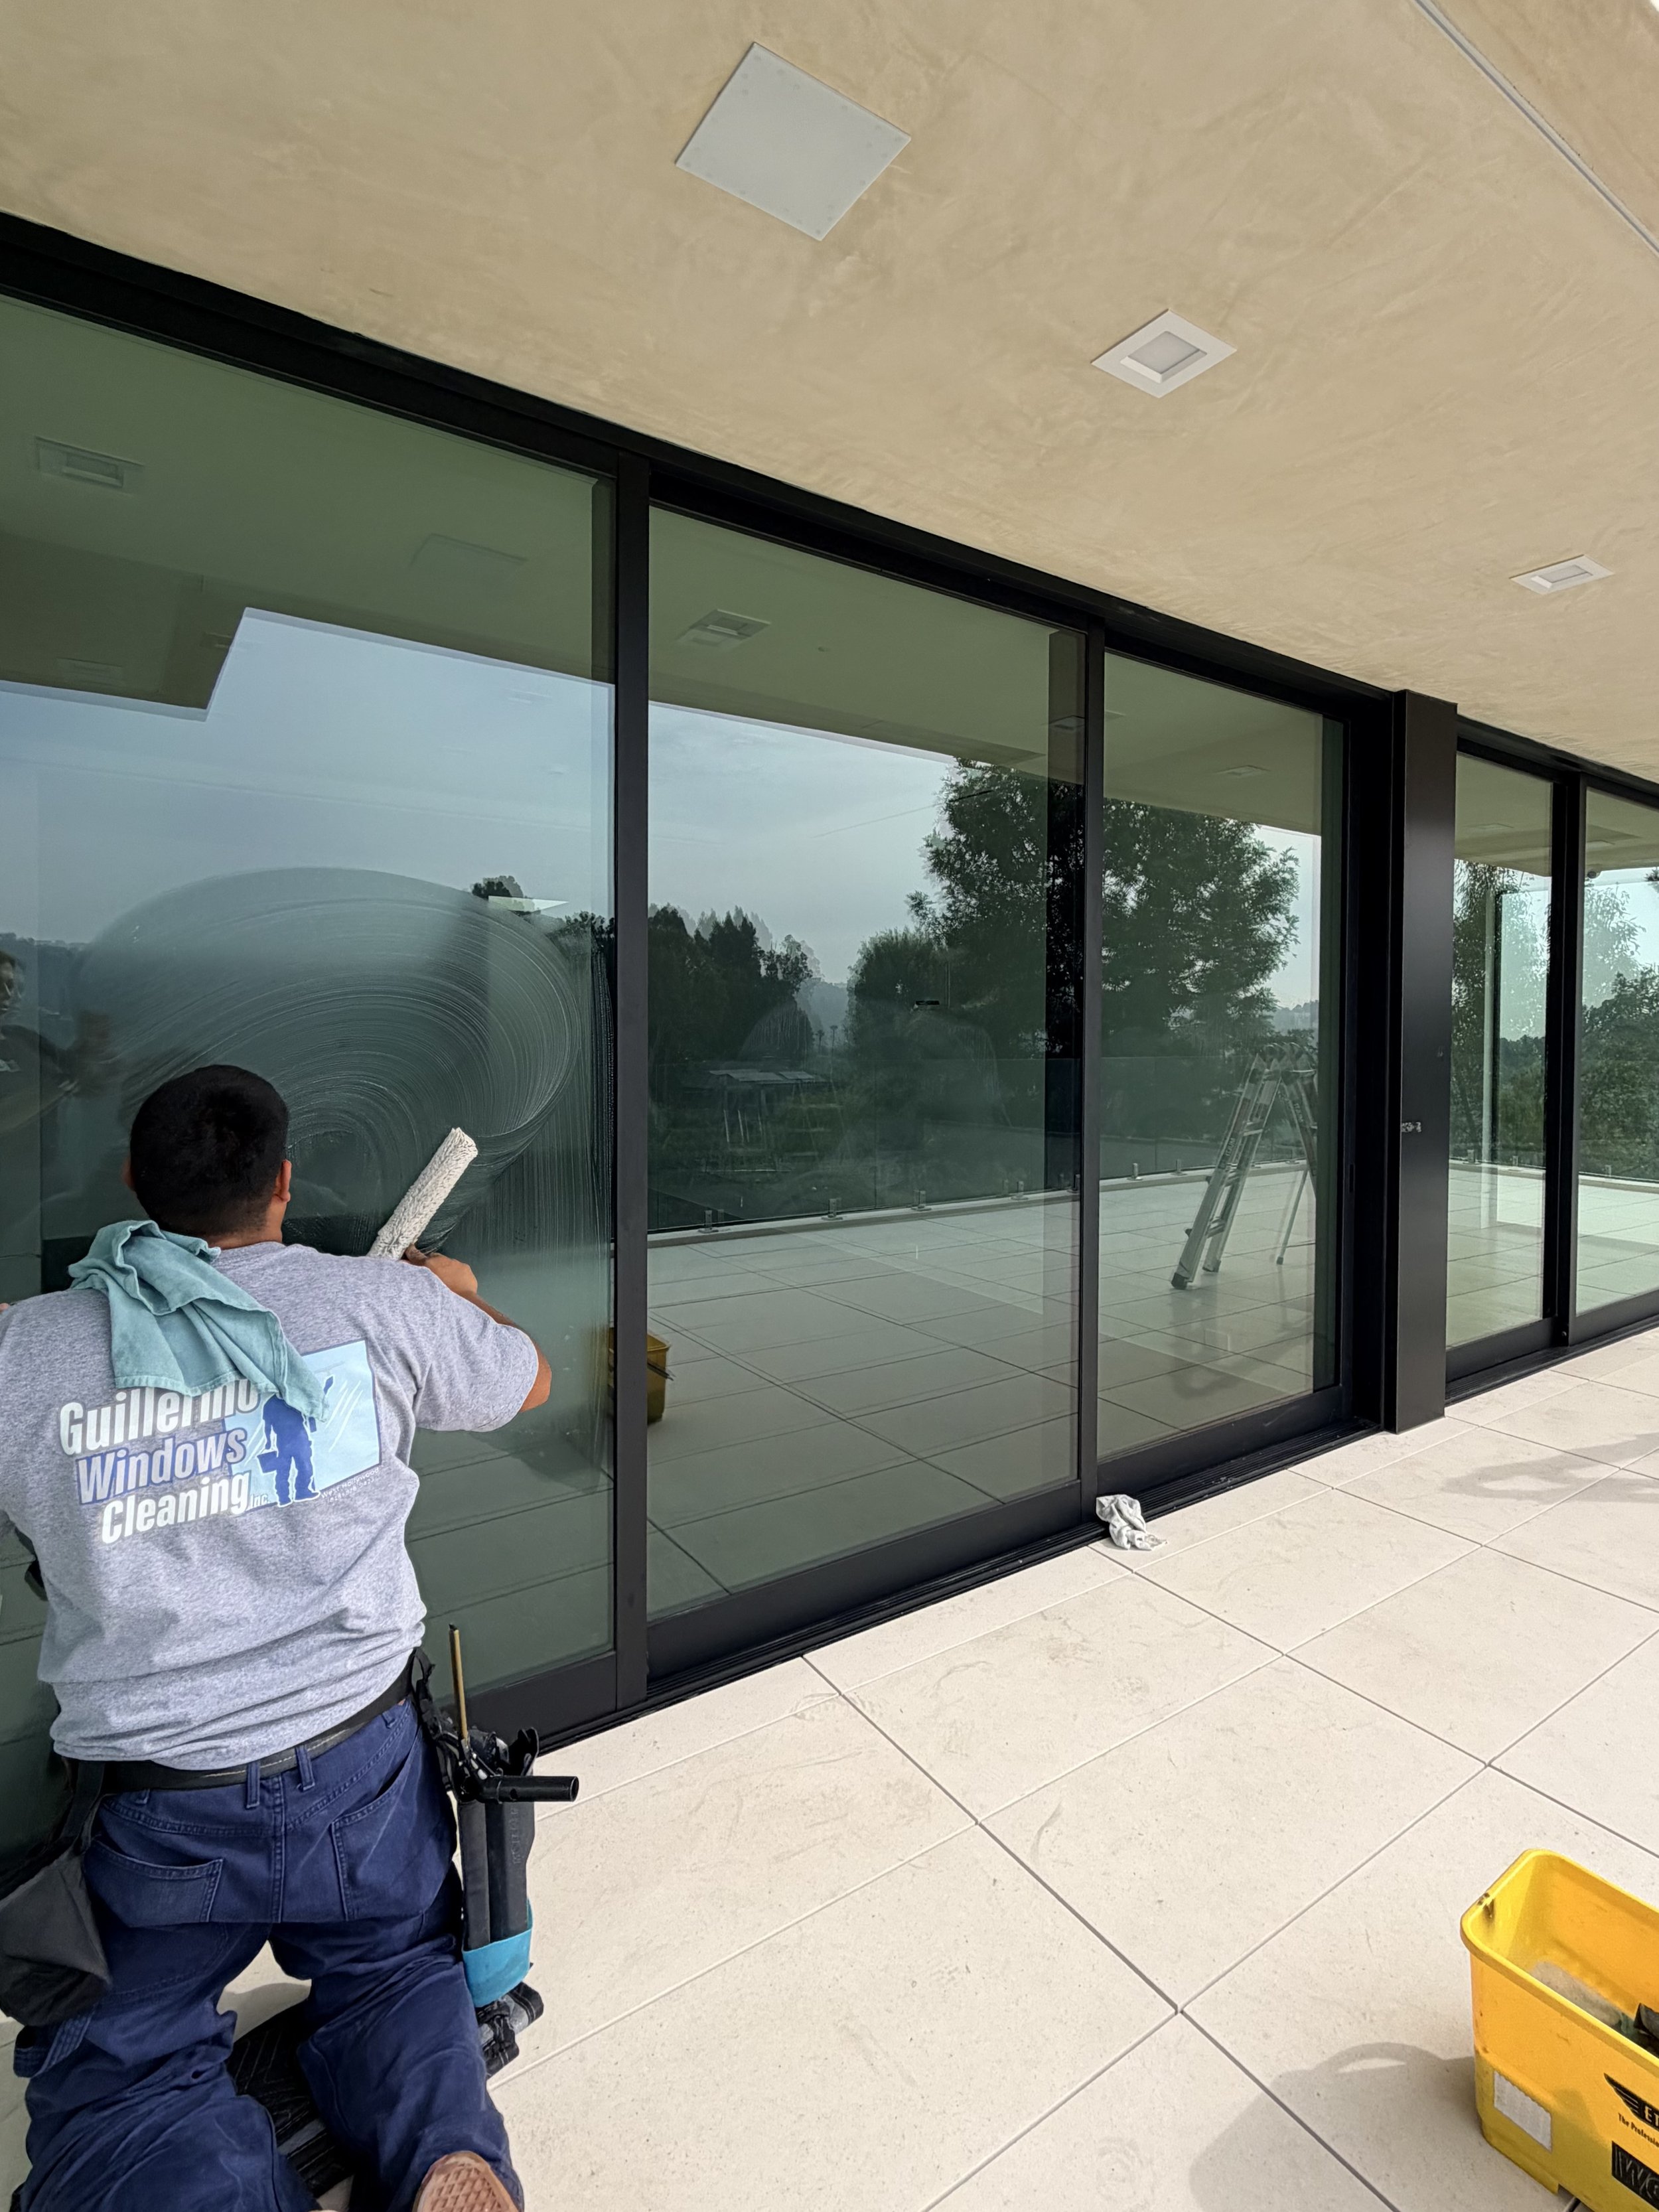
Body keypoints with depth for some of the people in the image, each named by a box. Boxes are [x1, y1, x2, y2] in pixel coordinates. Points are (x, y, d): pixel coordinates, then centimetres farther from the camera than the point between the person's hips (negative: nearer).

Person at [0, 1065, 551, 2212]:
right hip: (361, 1769, 1)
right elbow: (530, 1381, 6)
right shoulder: (378, 1301, -12)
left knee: (111, 2063, 23)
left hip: (158, 1809, 0)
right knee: (395, 1967, 26)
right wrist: (454, 1294, 25)